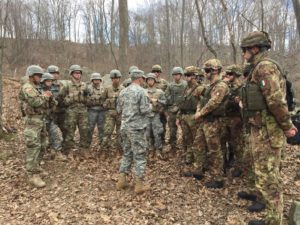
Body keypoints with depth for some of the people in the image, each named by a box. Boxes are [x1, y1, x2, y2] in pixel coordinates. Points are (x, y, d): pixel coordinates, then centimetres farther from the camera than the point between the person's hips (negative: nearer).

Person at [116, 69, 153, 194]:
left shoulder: (123, 91, 9)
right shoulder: (141, 91, -13)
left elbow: (119, 109, 13)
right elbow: (145, 110, -17)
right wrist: (150, 106, 3)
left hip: (124, 127, 7)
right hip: (137, 128, -7)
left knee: (127, 153, 17)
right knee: (140, 155, 2)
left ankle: (122, 180, 21)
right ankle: (139, 184, 8)